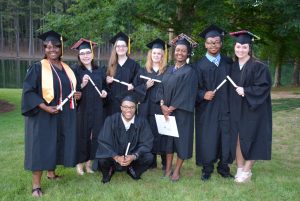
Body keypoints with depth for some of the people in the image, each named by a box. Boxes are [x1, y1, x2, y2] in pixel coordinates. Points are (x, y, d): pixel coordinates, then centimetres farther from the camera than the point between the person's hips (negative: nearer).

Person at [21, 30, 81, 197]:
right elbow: (28, 91, -14)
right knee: (41, 148, -5)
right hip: (43, 115, -6)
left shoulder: (67, 69, 10)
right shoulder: (37, 68, -9)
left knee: (56, 146, 12)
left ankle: (51, 173, 31)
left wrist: (76, 95, 1)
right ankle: (36, 185, 2)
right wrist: (45, 107, -23)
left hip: (63, 116, 6)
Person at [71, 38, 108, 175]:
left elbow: (104, 86, 20)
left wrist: (104, 92, -2)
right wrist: (82, 85, -23)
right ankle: (79, 163, 13)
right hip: (82, 109, -4)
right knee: (82, 134, 1)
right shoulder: (75, 70, -3)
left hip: (97, 109, 4)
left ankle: (89, 161, 19)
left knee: (95, 135, 6)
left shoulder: (99, 71, 10)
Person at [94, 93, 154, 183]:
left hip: (132, 157, 2)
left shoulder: (142, 122, -13)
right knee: (102, 159, -31)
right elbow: (103, 142, -18)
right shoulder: (111, 120, -17)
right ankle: (108, 171, 7)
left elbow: (147, 143, -13)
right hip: (113, 156, -1)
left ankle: (133, 170, 10)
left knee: (149, 157, -23)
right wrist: (116, 157, -32)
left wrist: (133, 156, -29)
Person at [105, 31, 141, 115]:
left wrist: (133, 86, -16)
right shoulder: (111, 65, 11)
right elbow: (105, 85, 18)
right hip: (113, 102, 3)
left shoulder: (134, 64, 2)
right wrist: (107, 81, -3)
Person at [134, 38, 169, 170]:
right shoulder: (143, 71, 11)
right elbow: (136, 88, 8)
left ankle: (165, 162, 10)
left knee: (162, 133, -2)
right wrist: (146, 86, -10)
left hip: (162, 107, -2)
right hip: (147, 108, 2)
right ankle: (151, 161, 15)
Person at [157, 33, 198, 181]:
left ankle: (177, 170, 16)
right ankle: (168, 168, 19)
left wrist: (171, 108, -14)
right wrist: (163, 105, -9)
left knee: (181, 140, 3)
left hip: (181, 113, -5)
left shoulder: (189, 72, -9)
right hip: (167, 112, 6)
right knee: (169, 139, 10)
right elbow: (162, 88, 7)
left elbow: (186, 94, -15)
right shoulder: (169, 70, 11)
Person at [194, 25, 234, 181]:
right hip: (206, 109, -2)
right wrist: (203, 95, -20)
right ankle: (207, 169, 17)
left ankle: (223, 167, 23)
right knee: (207, 138, 1)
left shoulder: (228, 63, 8)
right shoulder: (199, 65, 0)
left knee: (225, 137, 6)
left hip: (225, 108, 2)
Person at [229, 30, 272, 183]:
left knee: (250, 140, 0)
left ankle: (247, 171, 13)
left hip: (253, 110, -5)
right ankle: (239, 169, 17)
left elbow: (264, 87, -14)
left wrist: (245, 91, -22)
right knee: (237, 139, 6)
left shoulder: (258, 66, -9)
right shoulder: (232, 67, 7)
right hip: (236, 110, 5)